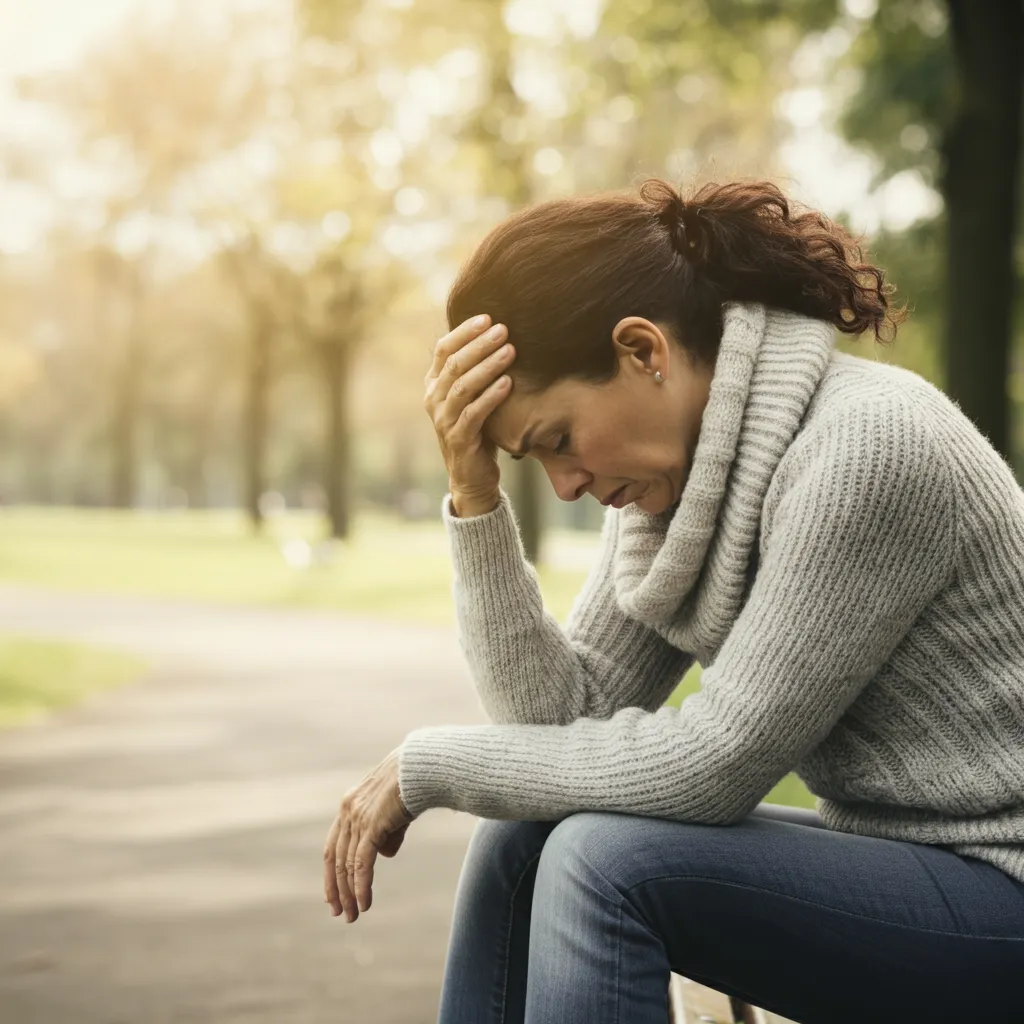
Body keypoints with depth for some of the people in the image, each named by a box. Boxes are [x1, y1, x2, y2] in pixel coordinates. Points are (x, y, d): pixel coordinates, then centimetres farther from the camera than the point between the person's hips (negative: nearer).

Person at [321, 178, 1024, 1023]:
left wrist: (425, 764, -14)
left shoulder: (865, 445, -23)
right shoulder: (670, 466, 3)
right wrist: (476, 497, -13)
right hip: (884, 856, 8)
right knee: (521, 841, -3)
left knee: (607, 858, -23)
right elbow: (563, 713, -2)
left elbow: (714, 764, -23)